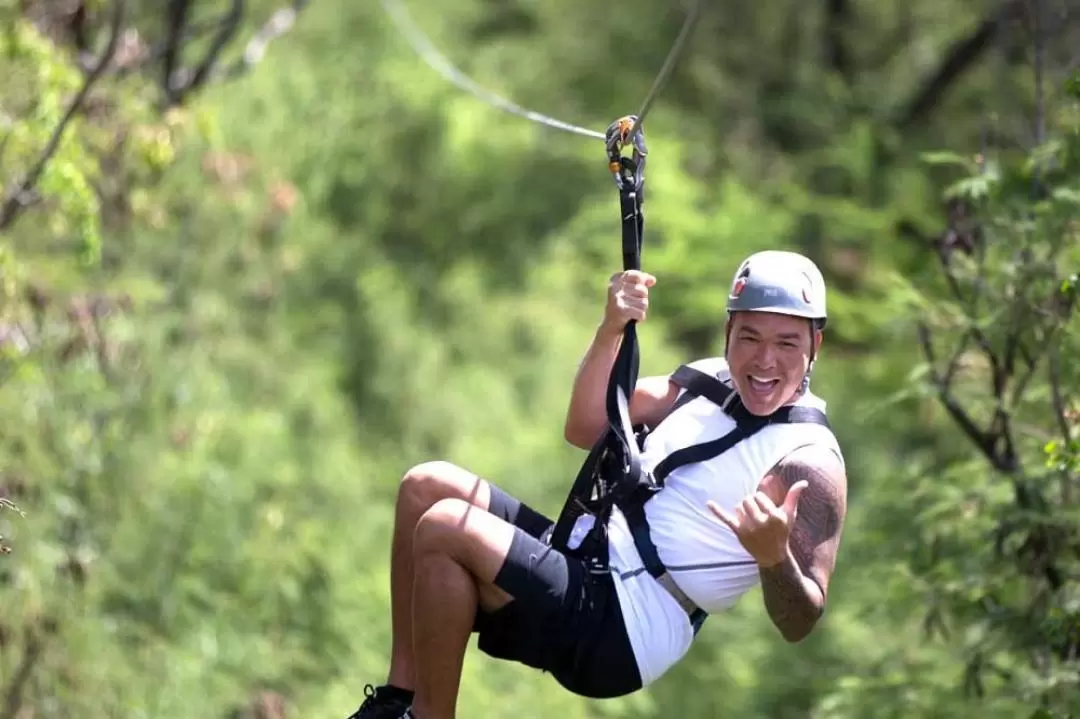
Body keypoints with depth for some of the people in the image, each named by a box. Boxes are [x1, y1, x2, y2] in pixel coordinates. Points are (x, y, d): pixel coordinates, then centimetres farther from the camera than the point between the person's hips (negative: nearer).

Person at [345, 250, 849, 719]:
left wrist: (774, 556, -39)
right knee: (426, 486, 6)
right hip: (586, 563, 9)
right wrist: (610, 333, -6)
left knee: (444, 527, -21)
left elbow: (799, 624, -17)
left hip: (620, 638, -9)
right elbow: (586, 429, 9)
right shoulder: (710, 380, 11)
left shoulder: (808, 461, -13)